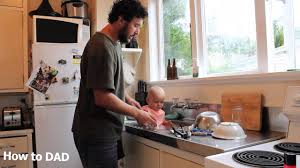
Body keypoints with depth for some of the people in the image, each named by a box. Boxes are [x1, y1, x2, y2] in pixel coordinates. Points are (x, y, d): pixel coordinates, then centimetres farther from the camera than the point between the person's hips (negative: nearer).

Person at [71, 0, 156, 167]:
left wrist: (127, 99, 10)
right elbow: (103, 98, -25)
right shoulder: (103, 47, -22)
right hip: (97, 135, -9)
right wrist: (136, 113, -14)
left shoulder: (113, 43, 9)